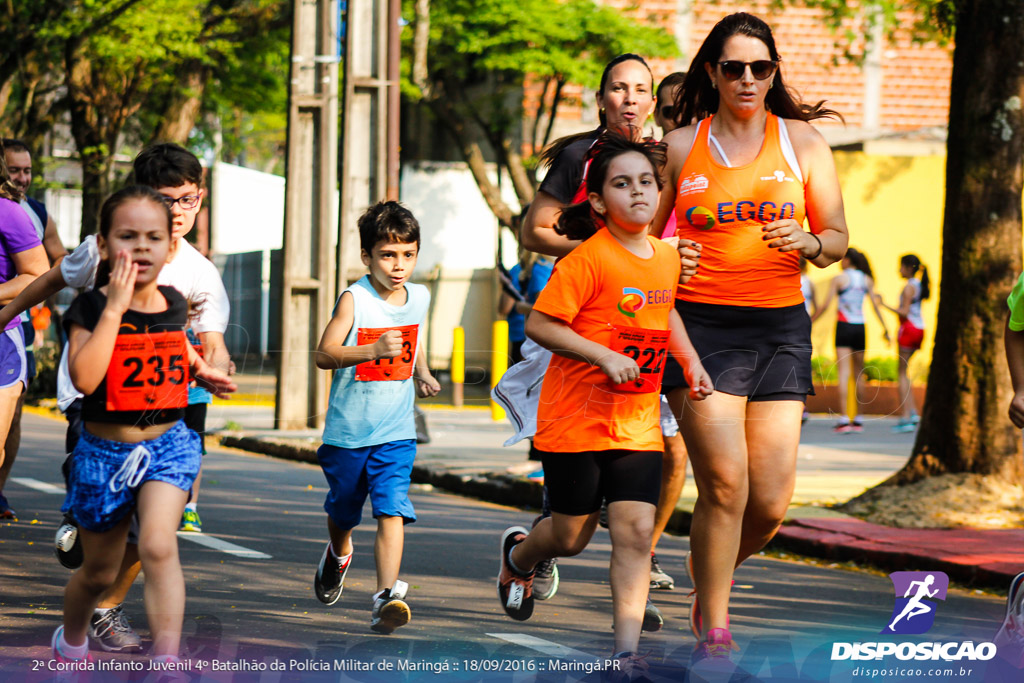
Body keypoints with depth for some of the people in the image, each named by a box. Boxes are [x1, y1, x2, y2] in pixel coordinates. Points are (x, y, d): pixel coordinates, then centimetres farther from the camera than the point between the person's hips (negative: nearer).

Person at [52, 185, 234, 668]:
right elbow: (84, 377, -30)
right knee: (100, 572, 15)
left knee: (158, 546, -23)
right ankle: (71, 639, 46)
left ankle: (166, 661, -28)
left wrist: (200, 370, 10)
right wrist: (114, 308, -29)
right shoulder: (90, 309, -13)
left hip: (168, 444, 1)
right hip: (104, 450, -1)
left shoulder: (173, 303, 1)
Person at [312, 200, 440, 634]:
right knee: (343, 511, 19)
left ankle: (387, 596, -24)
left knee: (391, 510, -17)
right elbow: (324, 354, -23)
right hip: (348, 430, -2)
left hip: (396, 432, 2)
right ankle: (338, 555, 52)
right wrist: (373, 350, -36)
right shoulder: (355, 300, -14)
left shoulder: (418, 298, 3)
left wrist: (421, 373, 12)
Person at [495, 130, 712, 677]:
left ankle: (626, 652, -6)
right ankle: (518, 555, 44)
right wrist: (605, 355, -24)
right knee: (571, 538, 9)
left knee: (635, 534, -7)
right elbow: (539, 324, -17)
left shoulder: (667, 258, 6)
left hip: (637, 425, 5)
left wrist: (690, 361, 14)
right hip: (575, 421, -5)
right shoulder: (589, 259, -16)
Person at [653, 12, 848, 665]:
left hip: (780, 326, 2)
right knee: (724, 483, -15)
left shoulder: (803, 142, 9)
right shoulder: (680, 146, 8)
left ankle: (709, 581, 29)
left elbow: (838, 242, 9)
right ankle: (713, 634, -2)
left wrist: (806, 242, -13)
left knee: (771, 502, -3)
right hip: (701, 323, -2)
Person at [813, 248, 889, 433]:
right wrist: (885, 328, 7)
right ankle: (858, 419, 13)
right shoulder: (867, 280, 7)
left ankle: (844, 418, -18)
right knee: (859, 374, 11)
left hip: (843, 326, -4)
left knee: (843, 373, -8)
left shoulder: (839, 279, -4)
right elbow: (875, 304, 2)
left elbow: (825, 305, -6)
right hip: (860, 327, 4)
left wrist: (810, 321, 3)